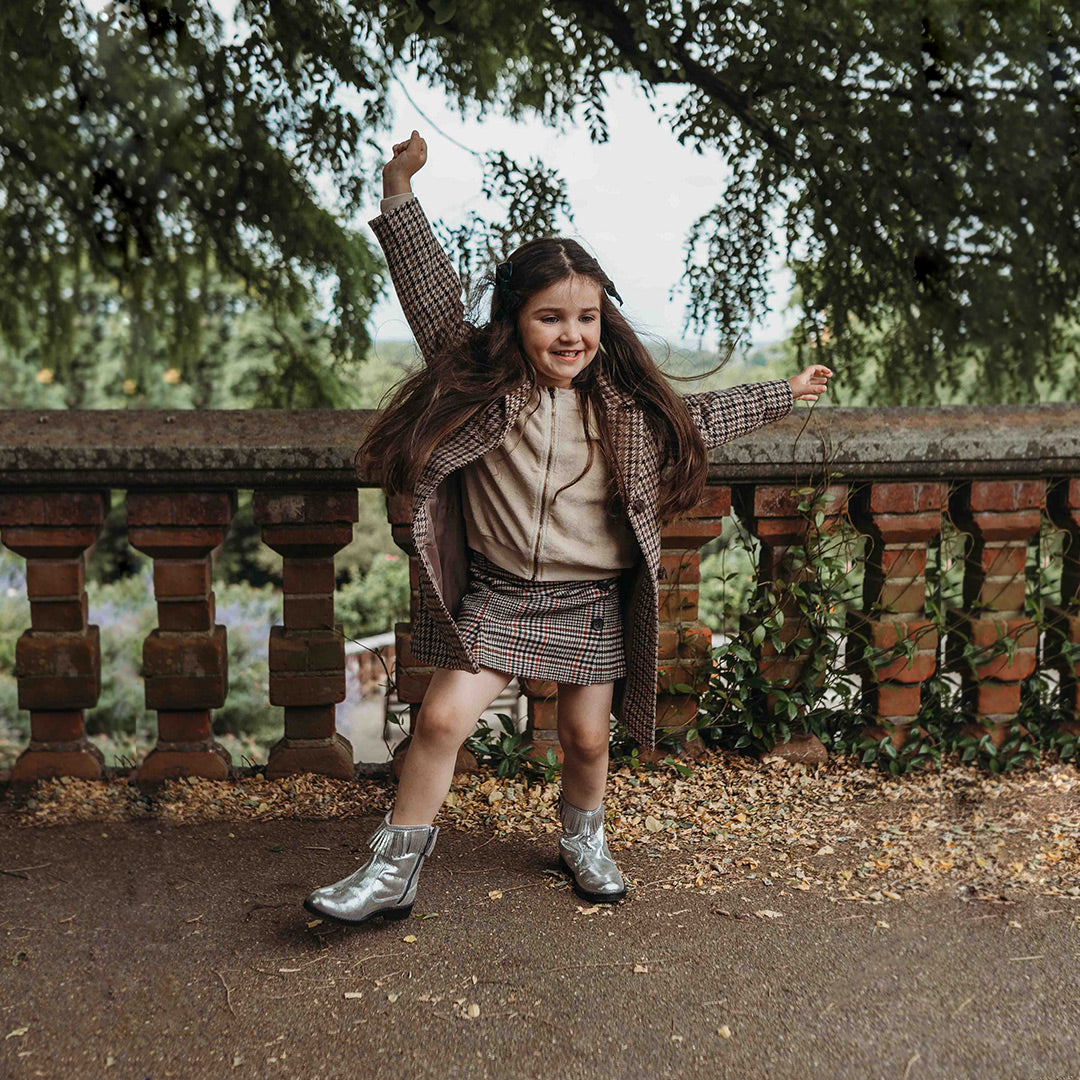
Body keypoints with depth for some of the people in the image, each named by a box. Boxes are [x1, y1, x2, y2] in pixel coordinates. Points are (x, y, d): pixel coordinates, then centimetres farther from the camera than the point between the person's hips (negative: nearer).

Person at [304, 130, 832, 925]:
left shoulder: (626, 405, 1)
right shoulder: (480, 380, -5)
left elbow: (697, 417, 18)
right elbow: (433, 295, -6)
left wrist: (783, 395, 25)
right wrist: (400, 190, -10)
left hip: (593, 601, 2)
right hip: (496, 595, -2)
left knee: (588, 736, 10)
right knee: (444, 717, -11)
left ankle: (585, 839, 40)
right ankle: (393, 873, 3)